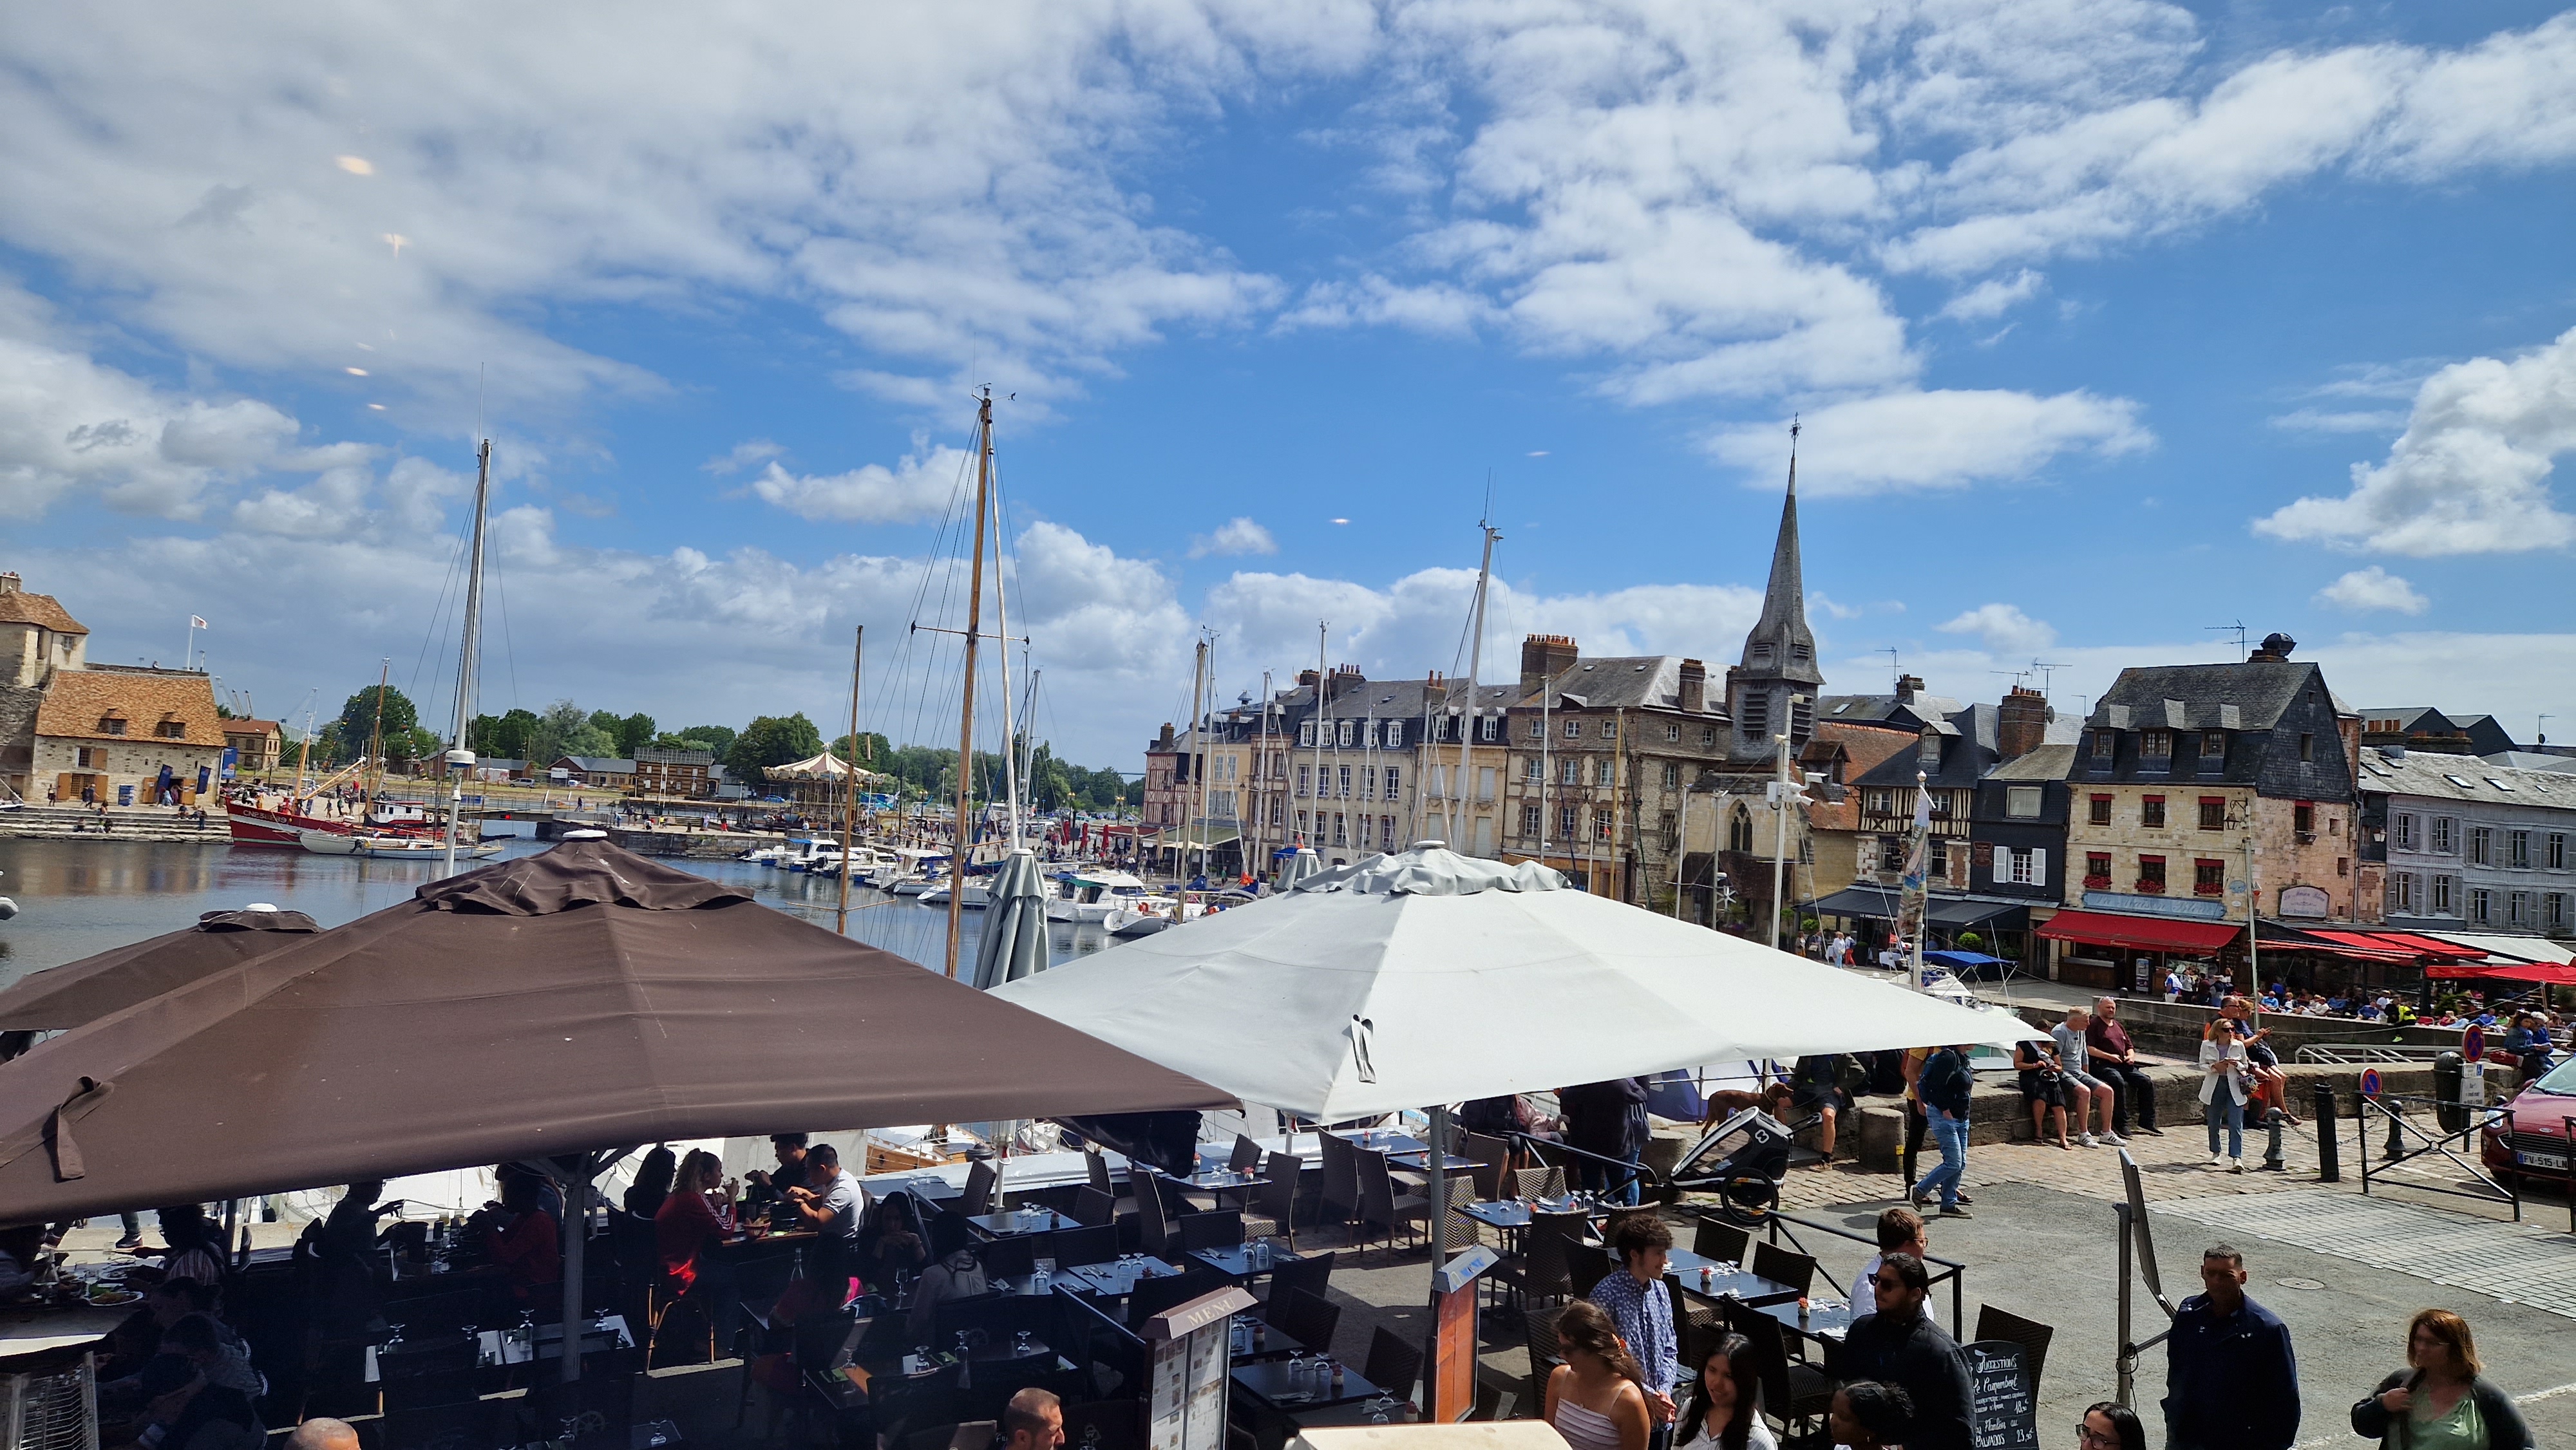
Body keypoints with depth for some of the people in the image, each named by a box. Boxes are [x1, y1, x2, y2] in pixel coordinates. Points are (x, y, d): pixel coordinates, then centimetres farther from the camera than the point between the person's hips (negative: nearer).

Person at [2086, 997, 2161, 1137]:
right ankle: (2121, 1124, -28)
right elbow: (2088, 1048, -10)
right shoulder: (2094, 1025, 1)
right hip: (2102, 1065, -8)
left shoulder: (2119, 1027, 26)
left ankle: (2147, 1123, -3)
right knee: (2118, 1081, -35)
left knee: (2147, 1082, -9)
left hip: (2123, 1065, 8)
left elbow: (2129, 1046, 30)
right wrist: (2109, 1056, -16)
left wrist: (2131, 1056, 7)